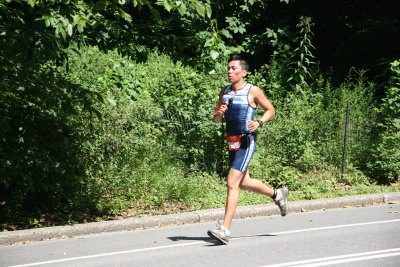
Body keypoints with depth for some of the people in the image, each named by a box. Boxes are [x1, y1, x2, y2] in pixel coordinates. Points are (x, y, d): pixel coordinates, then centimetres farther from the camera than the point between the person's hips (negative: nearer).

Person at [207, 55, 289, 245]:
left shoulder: (253, 91, -7)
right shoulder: (225, 92, 10)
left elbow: (270, 110, 2)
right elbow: (216, 120, 14)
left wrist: (259, 123, -16)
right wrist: (219, 113, -9)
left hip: (246, 142, -8)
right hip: (232, 142, 8)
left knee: (232, 183, -15)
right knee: (243, 183, 21)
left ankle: (224, 230, -16)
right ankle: (277, 195, 46)